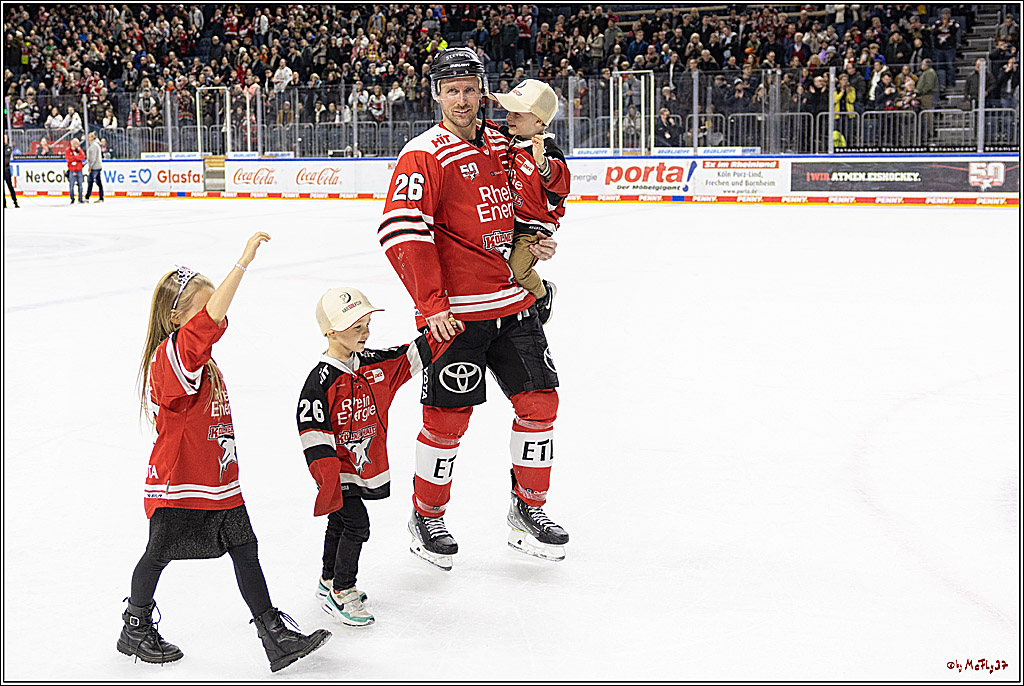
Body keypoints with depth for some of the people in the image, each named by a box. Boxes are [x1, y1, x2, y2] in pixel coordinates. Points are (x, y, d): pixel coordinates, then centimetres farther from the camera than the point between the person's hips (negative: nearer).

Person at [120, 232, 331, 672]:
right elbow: (210, 319, -38)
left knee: (244, 548, 4)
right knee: (160, 554, 10)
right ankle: (136, 629, 32)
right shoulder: (170, 355, -21)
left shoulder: (198, 359, 11)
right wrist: (243, 262, -43)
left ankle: (275, 636, 7)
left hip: (219, 482, 8)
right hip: (177, 486, -8)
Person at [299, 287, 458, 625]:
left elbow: (410, 357, 7)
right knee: (355, 524, -12)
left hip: (367, 466, 8)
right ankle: (341, 593, 1)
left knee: (341, 523, 21)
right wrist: (326, 470, -24)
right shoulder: (320, 381, -20)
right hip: (338, 468, -8)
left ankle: (330, 582, 38)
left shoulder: (374, 363, 1)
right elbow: (312, 429, -20)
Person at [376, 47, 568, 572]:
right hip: (455, 311, -6)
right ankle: (427, 518, 20)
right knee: (448, 417, -1)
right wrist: (432, 304, -22)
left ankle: (528, 510, 24)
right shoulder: (423, 155, -10)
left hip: (513, 302, 6)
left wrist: (536, 244, 7)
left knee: (539, 402, 8)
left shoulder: (502, 145, 11)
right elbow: (400, 232, -18)